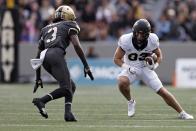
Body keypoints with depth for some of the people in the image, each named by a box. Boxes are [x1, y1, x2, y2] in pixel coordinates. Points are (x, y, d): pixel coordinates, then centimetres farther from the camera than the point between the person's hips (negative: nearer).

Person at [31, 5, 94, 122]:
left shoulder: (46, 29, 34)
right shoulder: (69, 26, 18)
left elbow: (38, 56, 33)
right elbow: (76, 45, 0)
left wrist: (38, 78, 36)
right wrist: (86, 66, 0)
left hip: (45, 58, 7)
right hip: (56, 54, -7)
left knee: (72, 86, 15)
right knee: (66, 88, -10)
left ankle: (68, 113, 0)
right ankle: (41, 101, -20)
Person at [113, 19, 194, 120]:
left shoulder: (152, 40, -18)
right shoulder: (126, 41, -23)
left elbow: (159, 56, 1)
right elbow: (117, 59, -12)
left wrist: (155, 65, -20)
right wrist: (127, 67, -28)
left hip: (145, 68, 1)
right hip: (131, 69, -1)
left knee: (162, 91, -6)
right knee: (122, 82, -33)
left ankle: (182, 113, 8)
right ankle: (130, 101, -3)